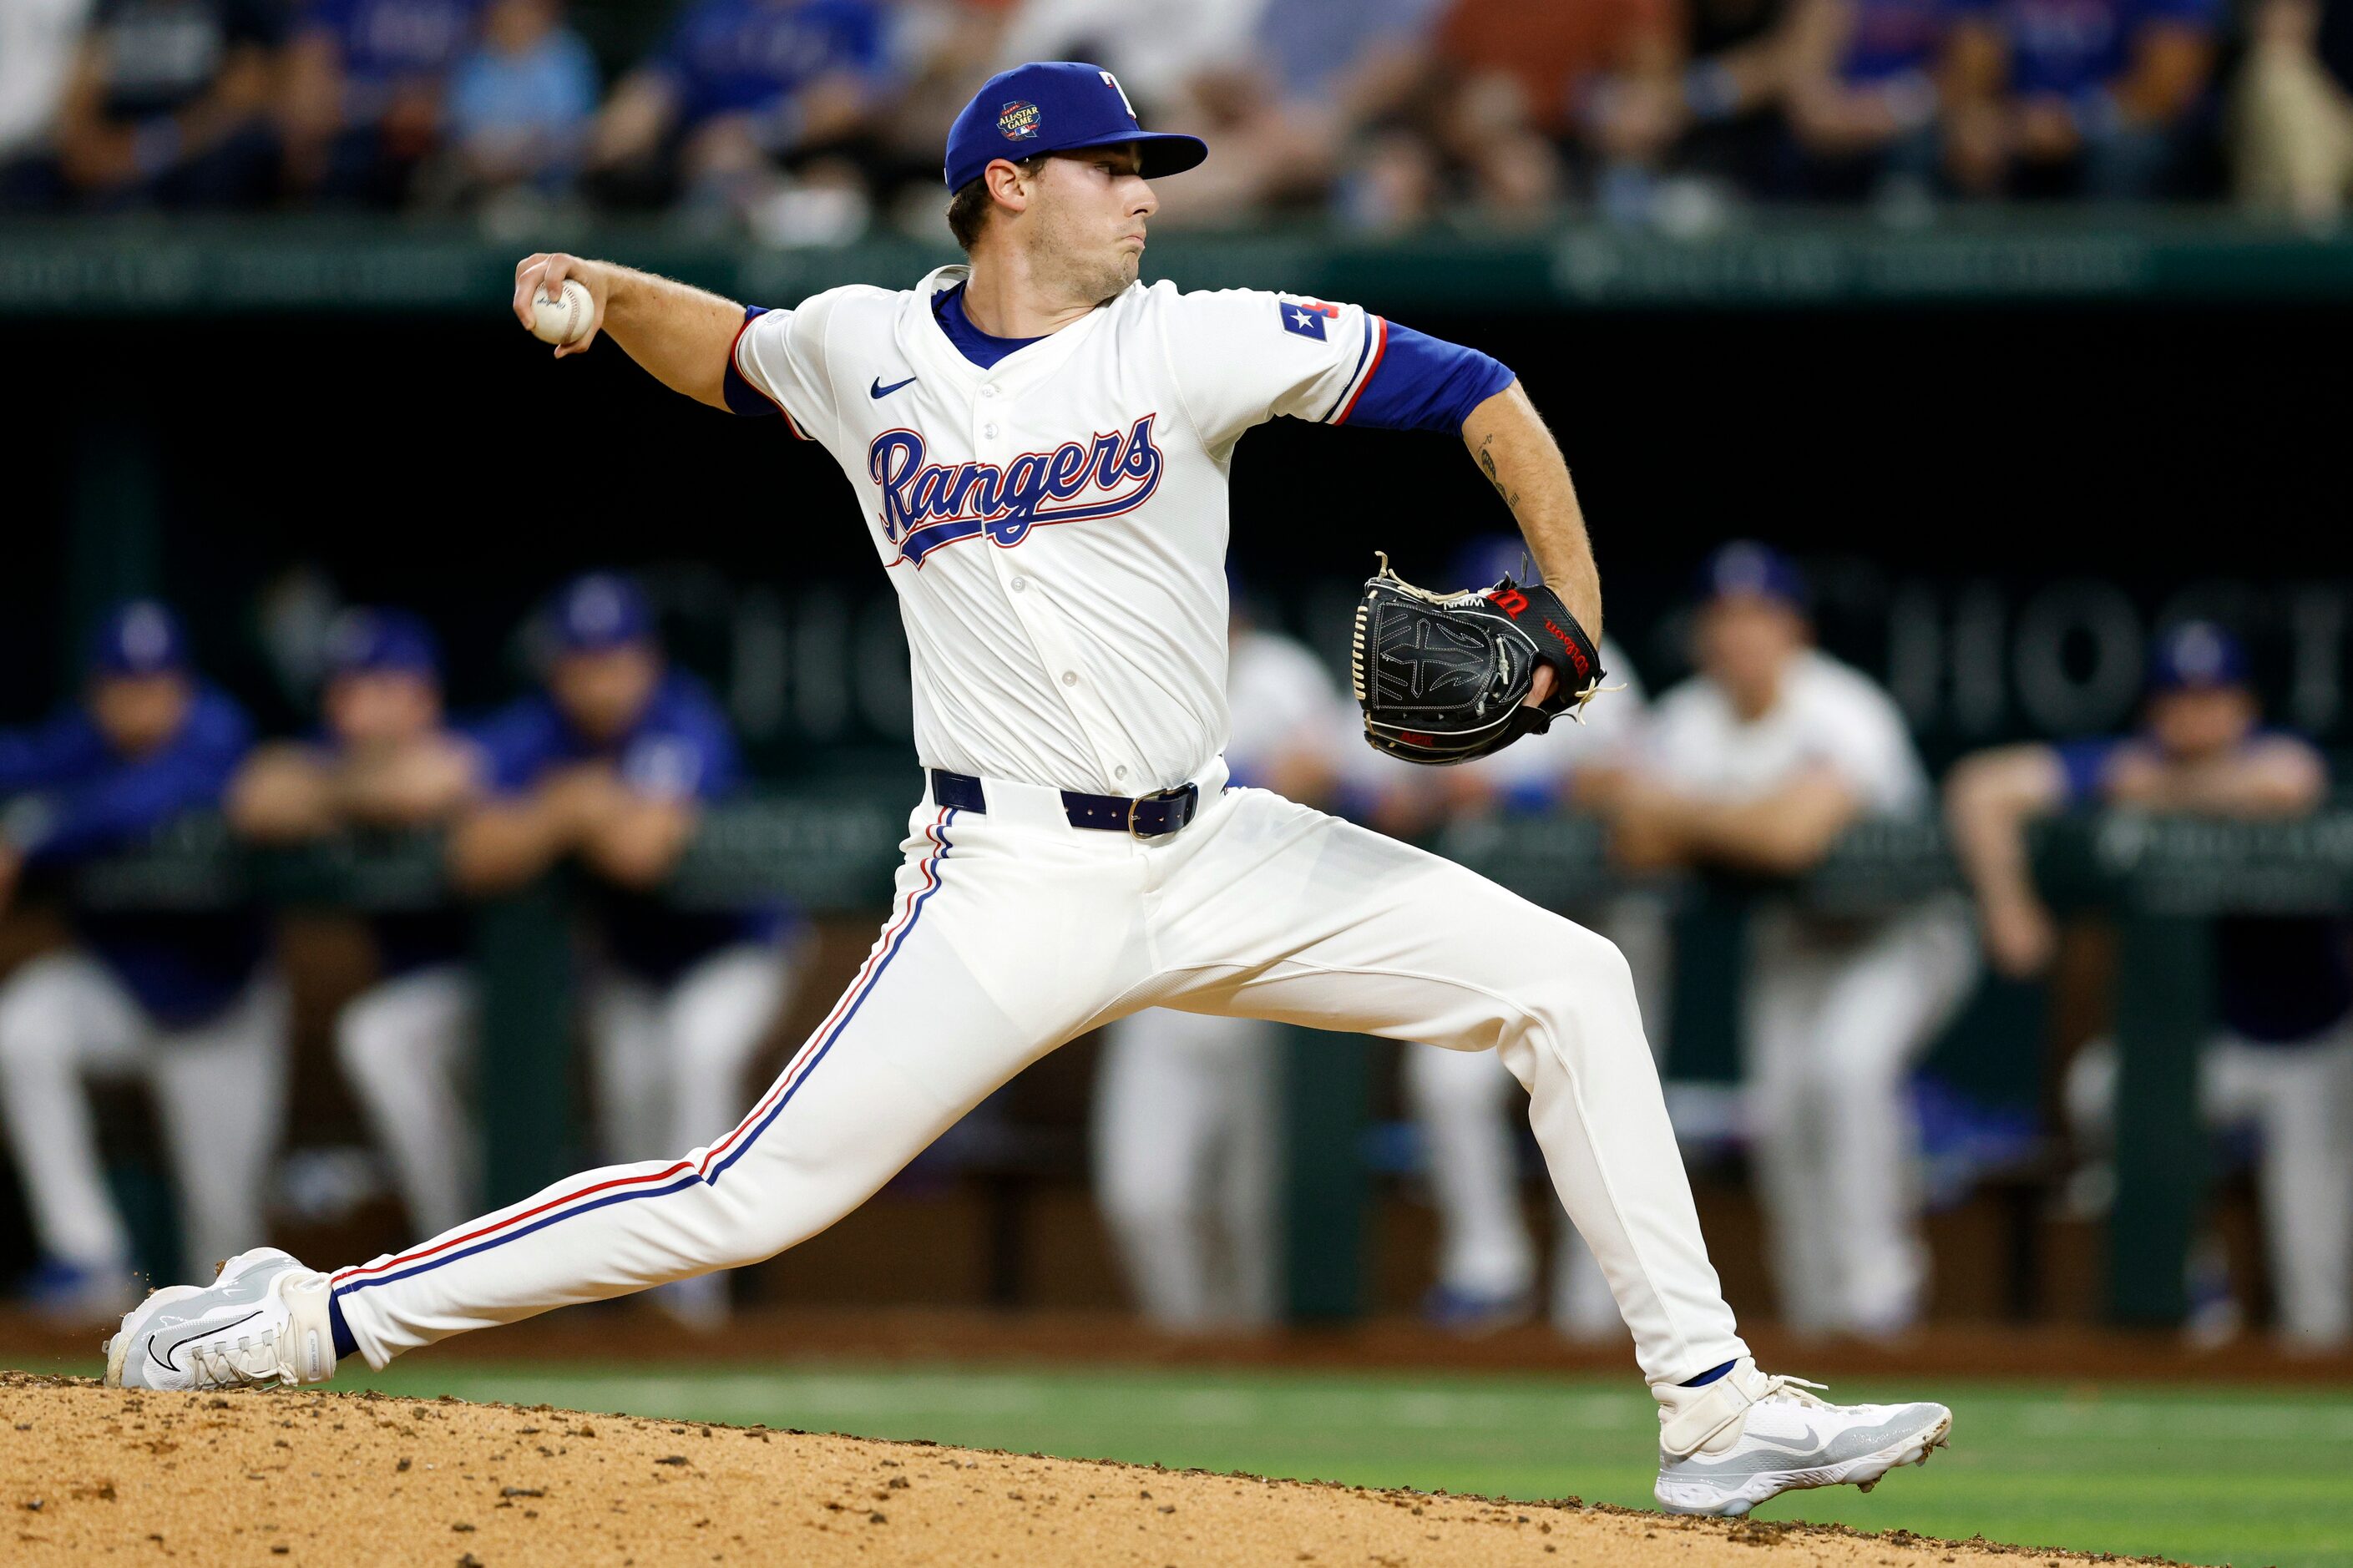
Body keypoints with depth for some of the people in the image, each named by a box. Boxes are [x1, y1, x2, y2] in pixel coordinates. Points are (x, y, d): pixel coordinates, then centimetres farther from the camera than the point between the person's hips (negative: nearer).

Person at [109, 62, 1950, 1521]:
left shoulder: (1193, 345, -2)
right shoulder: (864, 350, 2)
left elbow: (1477, 391, -1)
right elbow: (727, 351, 26)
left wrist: (1571, 611, -11)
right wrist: (600, 297, 6)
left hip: (1215, 860, 2)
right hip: (1012, 886, -2)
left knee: (1568, 982, -6)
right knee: (752, 1197, -13)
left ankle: (1713, 1408, -1)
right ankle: (308, 1319, -5)